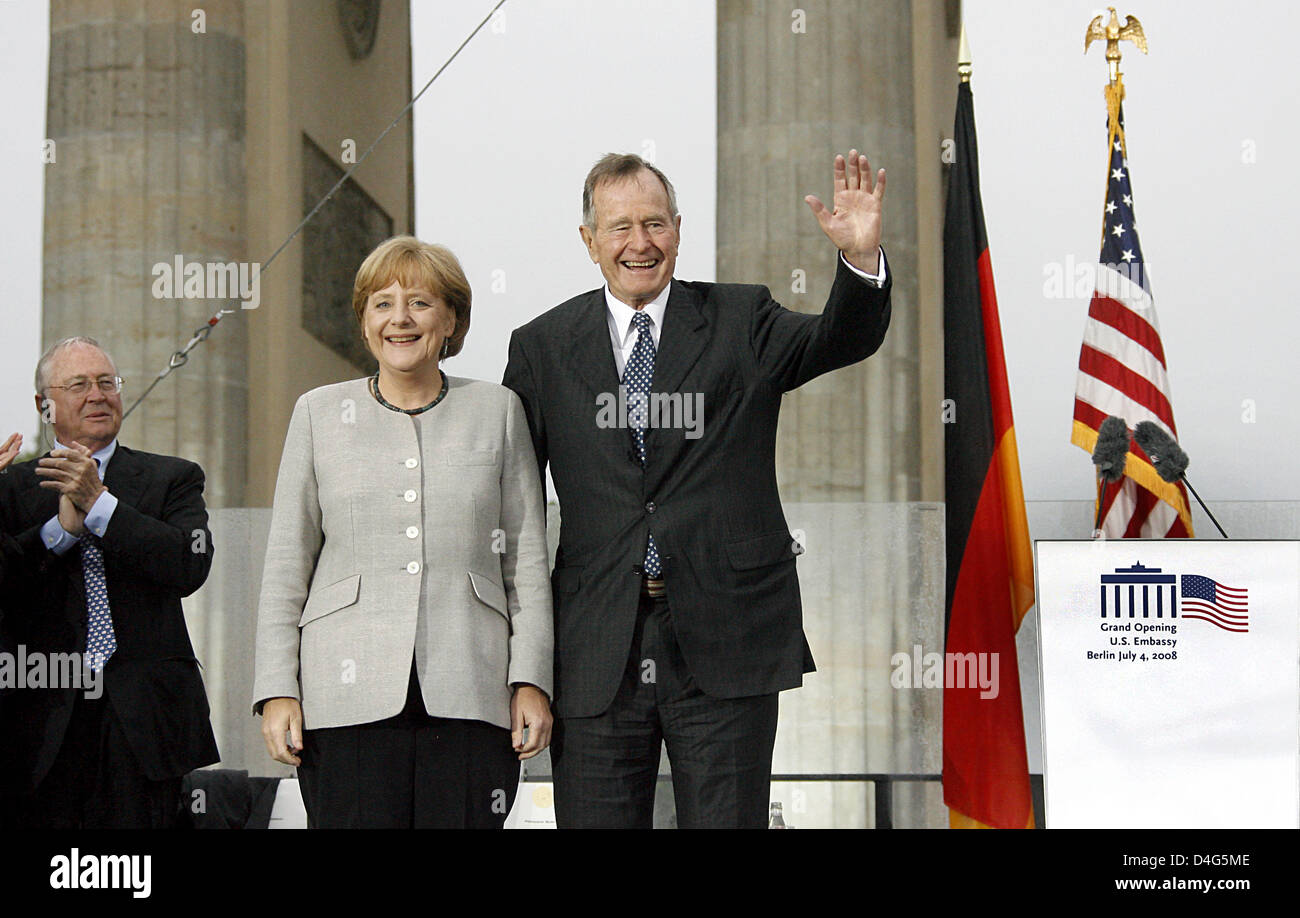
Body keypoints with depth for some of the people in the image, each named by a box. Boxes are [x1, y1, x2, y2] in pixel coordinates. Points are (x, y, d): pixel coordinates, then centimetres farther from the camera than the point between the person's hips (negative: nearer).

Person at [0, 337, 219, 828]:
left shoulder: (172, 479, 10)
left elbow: (191, 567, -8)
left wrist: (98, 503, -11)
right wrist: (62, 527, -11)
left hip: (143, 721, 0)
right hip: (47, 724, 0)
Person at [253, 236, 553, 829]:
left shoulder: (497, 411, 12)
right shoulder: (318, 413, 12)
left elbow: (527, 562, 11)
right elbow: (286, 565, 11)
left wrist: (530, 681, 1)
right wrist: (278, 690, 2)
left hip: (468, 693, 0)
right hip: (349, 700, 0)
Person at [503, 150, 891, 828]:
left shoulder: (742, 321, 7)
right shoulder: (542, 348, 8)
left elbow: (843, 339, -9)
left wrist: (861, 258, -30)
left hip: (725, 645, -1)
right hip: (595, 656, 1)